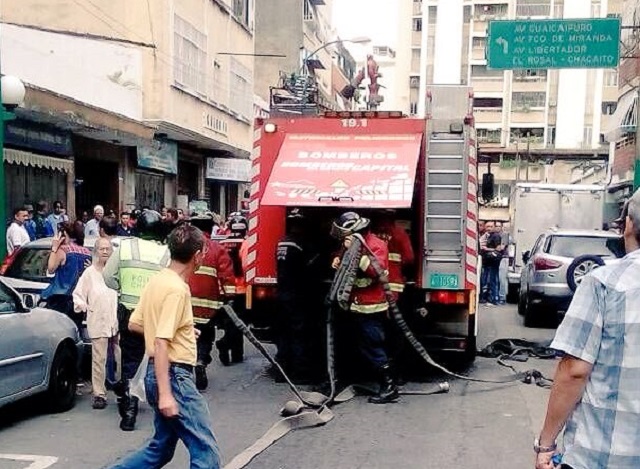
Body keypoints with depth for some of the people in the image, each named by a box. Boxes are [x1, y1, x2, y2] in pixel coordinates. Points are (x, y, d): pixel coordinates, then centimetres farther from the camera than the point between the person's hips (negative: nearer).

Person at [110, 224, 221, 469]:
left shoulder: (157, 280, 9)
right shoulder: (177, 289, -19)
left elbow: (134, 324, 17)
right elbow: (161, 343, -24)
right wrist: (165, 394, -25)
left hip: (161, 374, 10)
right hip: (174, 375, -10)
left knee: (161, 448, 21)